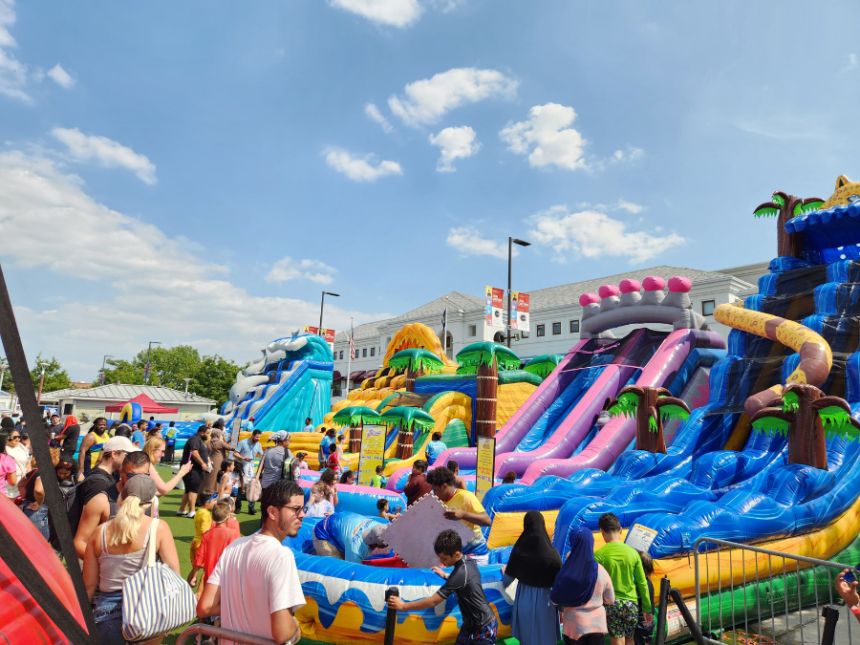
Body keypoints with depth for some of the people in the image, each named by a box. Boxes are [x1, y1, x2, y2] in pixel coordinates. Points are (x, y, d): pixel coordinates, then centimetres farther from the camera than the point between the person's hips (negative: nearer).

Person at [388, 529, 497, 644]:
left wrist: (403, 606, -20)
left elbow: (433, 601, -26)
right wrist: (446, 576, 14)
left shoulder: (460, 573, -30)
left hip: (484, 628, -9)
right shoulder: (469, 561, -4)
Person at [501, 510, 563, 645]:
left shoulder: (519, 550, -14)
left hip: (524, 600, 2)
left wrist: (504, 570, 21)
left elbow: (508, 579, -2)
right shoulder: (552, 553, -18)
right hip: (544, 601, -2)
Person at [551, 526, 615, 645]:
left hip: (574, 625, -2)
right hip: (597, 624, 2)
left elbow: (555, 599, -9)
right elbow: (610, 600, 4)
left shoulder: (567, 572, -15)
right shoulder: (601, 571, -8)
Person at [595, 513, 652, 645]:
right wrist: (647, 608, 12)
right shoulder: (632, 552, -2)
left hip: (611, 604, -3)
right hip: (631, 603, 3)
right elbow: (642, 583, 3)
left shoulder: (598, 555, -10)